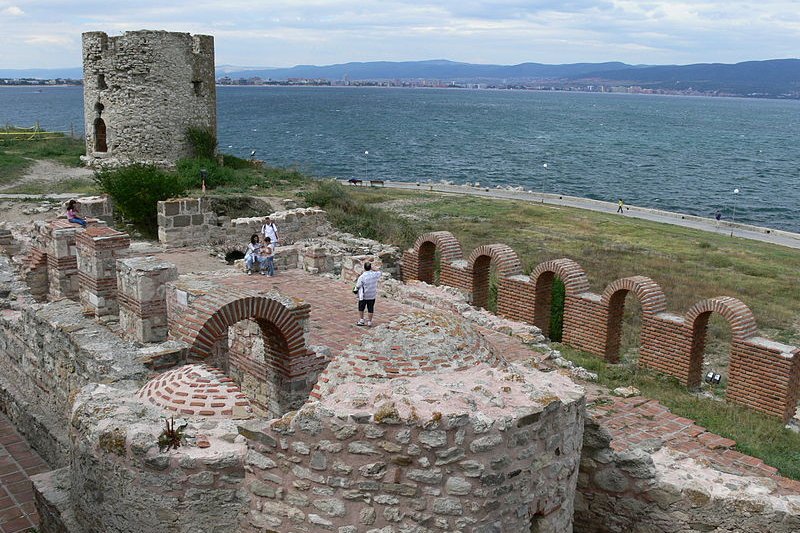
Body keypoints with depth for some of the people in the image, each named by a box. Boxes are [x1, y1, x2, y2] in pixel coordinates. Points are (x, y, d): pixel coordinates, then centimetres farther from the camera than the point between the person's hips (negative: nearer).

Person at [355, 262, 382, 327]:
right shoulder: (375, 274, -11)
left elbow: (358, 286, -12)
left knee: (361, 308, 16)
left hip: (363, 296, -3)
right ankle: (369, 322, 18)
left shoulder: (362, 277, -21)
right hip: (372, 295, 3)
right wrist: (373, 269, 7)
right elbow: (379, 272, 13)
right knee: (370, 309, 12)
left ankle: (361, 321, 18)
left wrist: (355, 289, 8)